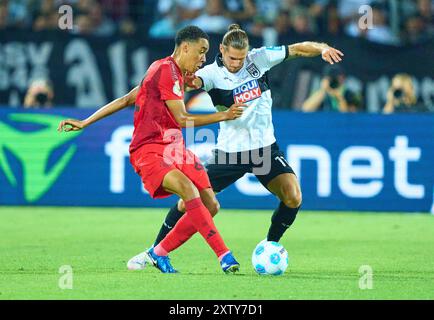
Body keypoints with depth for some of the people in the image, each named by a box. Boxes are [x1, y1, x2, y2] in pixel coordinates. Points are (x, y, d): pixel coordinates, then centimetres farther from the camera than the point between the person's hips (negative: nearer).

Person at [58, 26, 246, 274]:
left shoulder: (171, 72, 20)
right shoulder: (167, 70, -11)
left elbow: (126, 100, 21)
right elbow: (182, 120, -12)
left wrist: (85, 123, 22)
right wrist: (223, 116, -5)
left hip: (173, 148, 10)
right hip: (149, 151, -10)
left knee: (210, 205, -2)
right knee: (189, 190, -33)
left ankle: (158, 254, 12)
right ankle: (224, 256, -37)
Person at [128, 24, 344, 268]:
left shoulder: (259, 59, -5)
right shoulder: (212, 73, -13)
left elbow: (298, 49, -1)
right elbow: (196, 80, -35)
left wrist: (322, 48, -20)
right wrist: (191, 82, -60)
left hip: (265, 145, 2)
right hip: (230, 150, -2)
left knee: (293, 198, -16)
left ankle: (270, 247, 9)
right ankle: (155, 250, 11)